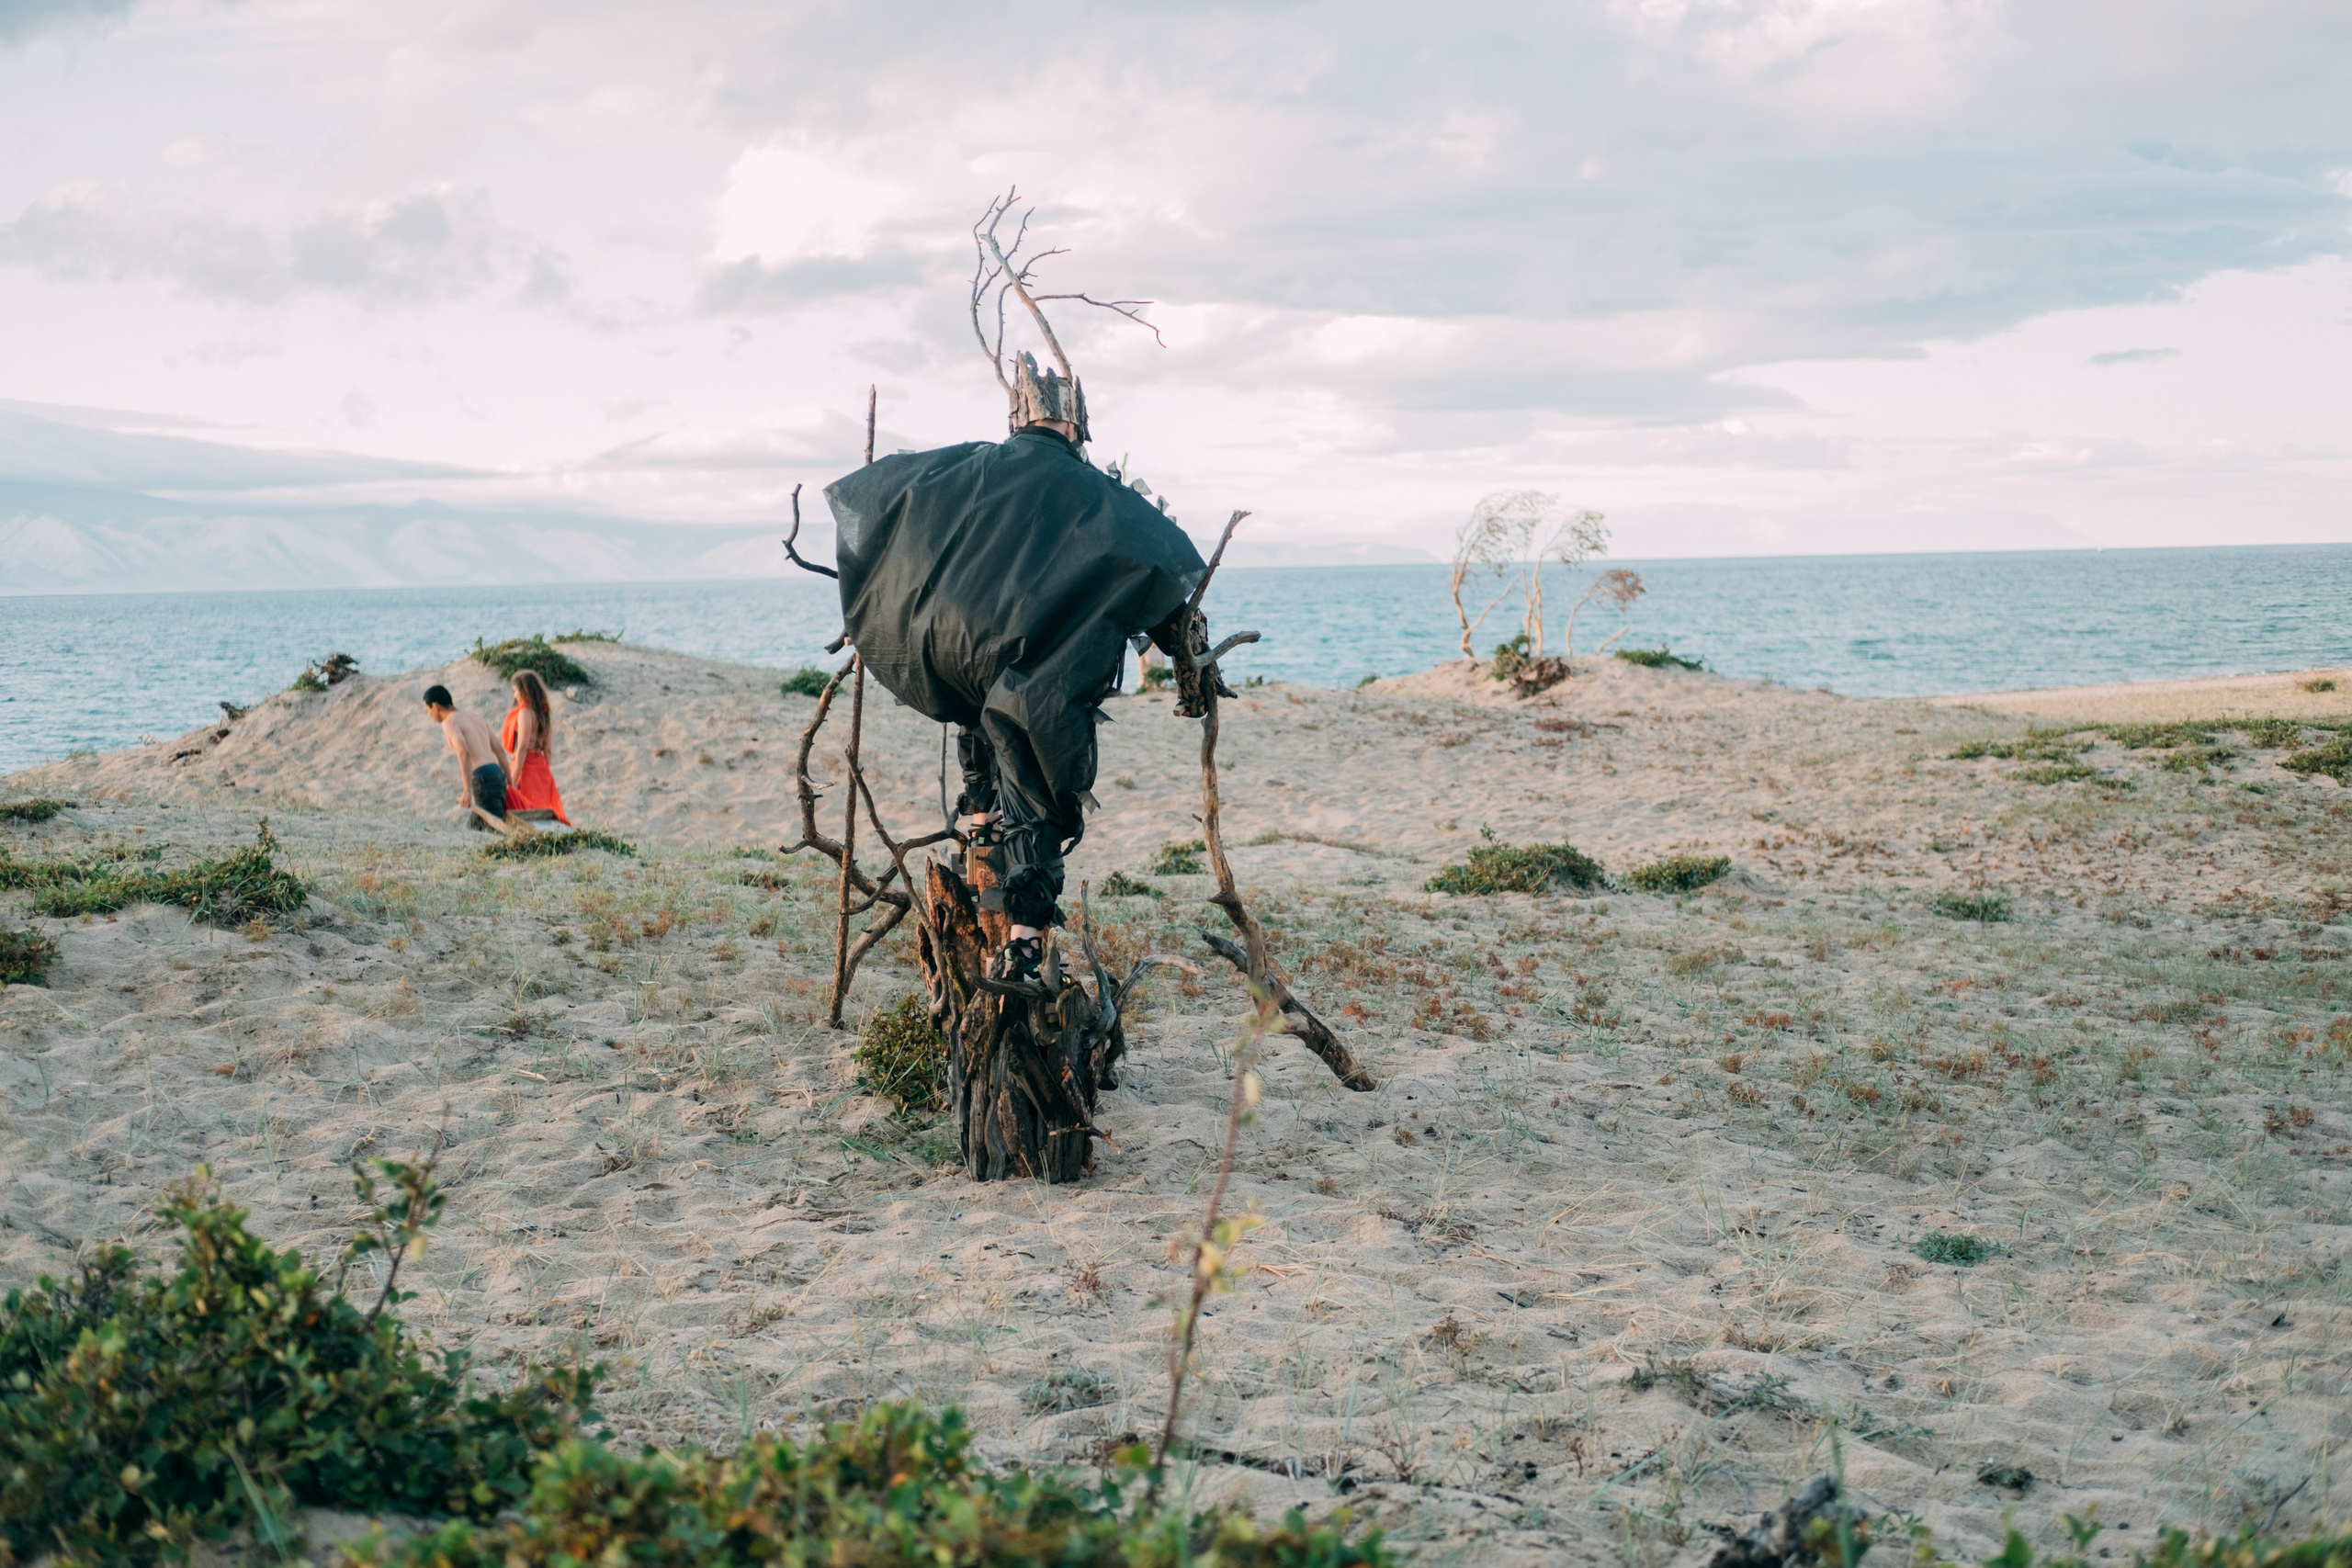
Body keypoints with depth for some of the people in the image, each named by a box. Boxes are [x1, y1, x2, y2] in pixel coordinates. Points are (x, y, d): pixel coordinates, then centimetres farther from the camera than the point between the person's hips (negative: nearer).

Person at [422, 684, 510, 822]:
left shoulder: (450, 722, -3)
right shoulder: (476, 717, 22)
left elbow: (464, 753, -19)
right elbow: (499, 751, 21)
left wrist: (467, 790, -23)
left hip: (481, 778, -8)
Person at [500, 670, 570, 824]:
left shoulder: (525, 713, -12)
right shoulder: (545, 714, 11)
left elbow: (522, 748, -17)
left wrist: (513, 780, -18)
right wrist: (546, 773, 19)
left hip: (525, 767, -8)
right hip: (541, 769, 8)